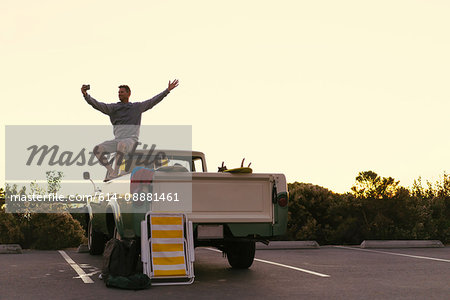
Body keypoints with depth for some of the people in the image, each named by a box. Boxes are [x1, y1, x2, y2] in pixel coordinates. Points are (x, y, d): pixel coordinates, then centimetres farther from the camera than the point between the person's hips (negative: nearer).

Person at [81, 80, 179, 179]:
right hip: (117, 140, 3)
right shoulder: (113, 107, 16)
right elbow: (97, 104, 5)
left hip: (131, 140, -3)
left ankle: (115, 172, -28)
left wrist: (168, 90, 4)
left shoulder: (137, 107, 15)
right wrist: (85, 94, -12)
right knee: (97, 149, -18)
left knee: (121, 145, -39)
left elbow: (153, 101, 11)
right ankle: (110, 170, -4)